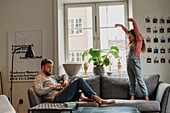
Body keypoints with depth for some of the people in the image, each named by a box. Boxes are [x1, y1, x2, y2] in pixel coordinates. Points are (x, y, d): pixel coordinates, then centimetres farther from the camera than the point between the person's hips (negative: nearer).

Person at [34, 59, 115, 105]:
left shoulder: (51, 77, 31)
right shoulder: (39, 78, 6)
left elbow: (63, 75, 41)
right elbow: (39, 91, -12)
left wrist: (65, 80, 16)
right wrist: (53, 86, -7)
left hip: (63, 95, 9)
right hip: (57, 97, -9)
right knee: (80, 80, -16)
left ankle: (82, 96, -18)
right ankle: (97, 99, -21)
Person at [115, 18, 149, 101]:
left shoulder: (139, 41, 1)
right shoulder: (132, 43, 19)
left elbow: (136, 31, -11)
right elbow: (127, 31, 29)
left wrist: (133, 22, -16)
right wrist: (121, 25, 35)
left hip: (135, 61, -7)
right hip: (129, 62, 7)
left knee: (139, 80, -7)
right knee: (132, 81, 7)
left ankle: (146, 96, -3)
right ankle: (132, 96, 8)